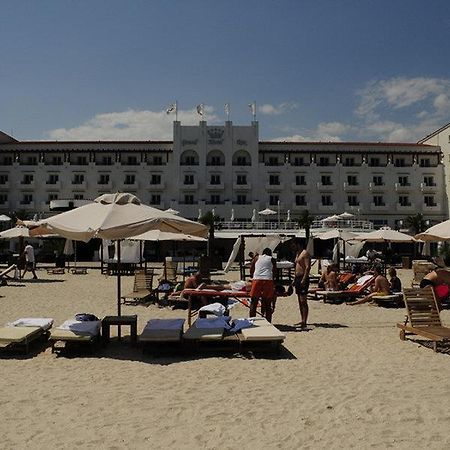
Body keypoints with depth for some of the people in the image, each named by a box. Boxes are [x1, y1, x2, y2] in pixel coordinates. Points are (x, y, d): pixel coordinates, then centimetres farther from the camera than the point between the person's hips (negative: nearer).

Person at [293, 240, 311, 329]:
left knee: (303, 301, -12)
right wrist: (294, 279, 19)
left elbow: (308, 267, -17)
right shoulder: (298, 253, 21)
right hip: (297, 278, 10)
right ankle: (302, 321, 16)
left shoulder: (305, 253, -9)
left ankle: (304, 322, -13)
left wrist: (304, 279, -23)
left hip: (303, 278, -10)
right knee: (300, 301, 11)